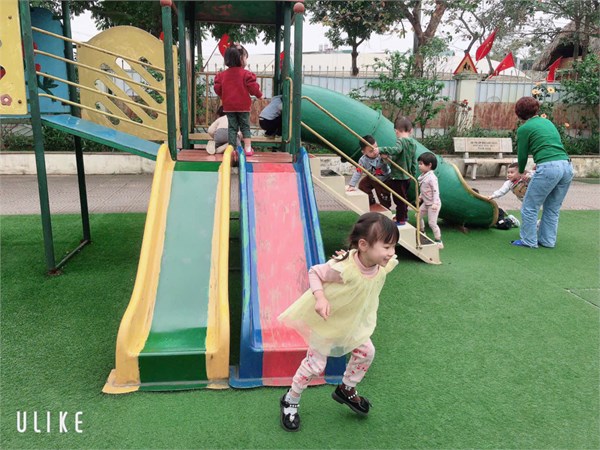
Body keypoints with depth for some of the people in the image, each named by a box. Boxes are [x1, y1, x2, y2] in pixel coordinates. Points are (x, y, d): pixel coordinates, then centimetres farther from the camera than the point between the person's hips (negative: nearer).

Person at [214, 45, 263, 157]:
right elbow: (253, 88, -13)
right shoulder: (246, 74, -12)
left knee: (232, 127, 10)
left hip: (228, 106, 3)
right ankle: (248, 148, 5)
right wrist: (259, 94, 7)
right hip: (243, 106, -3)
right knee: (245, 127, 10)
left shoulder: (222, 75, 1)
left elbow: (217, 88, 3)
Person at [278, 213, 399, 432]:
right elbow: (314, 273, -24)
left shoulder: (383, 267, -21)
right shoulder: (343, 267, -41)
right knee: (315, 364, 1)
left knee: (366, 352, 12)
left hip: (352, 320, 6)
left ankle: (346, 389, 39)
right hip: (324, 320, -6)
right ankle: (290, 402, 26)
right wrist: (320, 298, -39)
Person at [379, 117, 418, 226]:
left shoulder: (401, 140, -17)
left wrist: (381, 149, -43)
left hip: (398, 177, -9)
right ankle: (404, 215, 38)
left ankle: (400, 219, 10)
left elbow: (397, 149, -41)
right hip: (407, 176, 9)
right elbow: (414, 162, 14)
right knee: (403, 197, 24)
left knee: (399, 199, 2)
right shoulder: (413, 143, 8)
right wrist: (413, 174, 24)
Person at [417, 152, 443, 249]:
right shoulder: (423, 176, 3)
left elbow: (436, 191, -25)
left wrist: (435, 203, -29)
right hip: (426, 203, 10)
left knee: (432, 223, -8)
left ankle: (438, 241, 3)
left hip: (433, 204, -10)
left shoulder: (432, 177, -24)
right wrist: (420, 196, 21)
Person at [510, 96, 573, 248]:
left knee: (530, 207, 6)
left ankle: (529, 241, 12)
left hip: (548, 168, -7)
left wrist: (521, 172, 28)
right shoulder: (547, 122, 22)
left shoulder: (524, 129, 3)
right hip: (567, 166, 7)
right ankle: (548, 240, 23)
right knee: (553, 208, 17)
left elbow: (522, 154, 9)